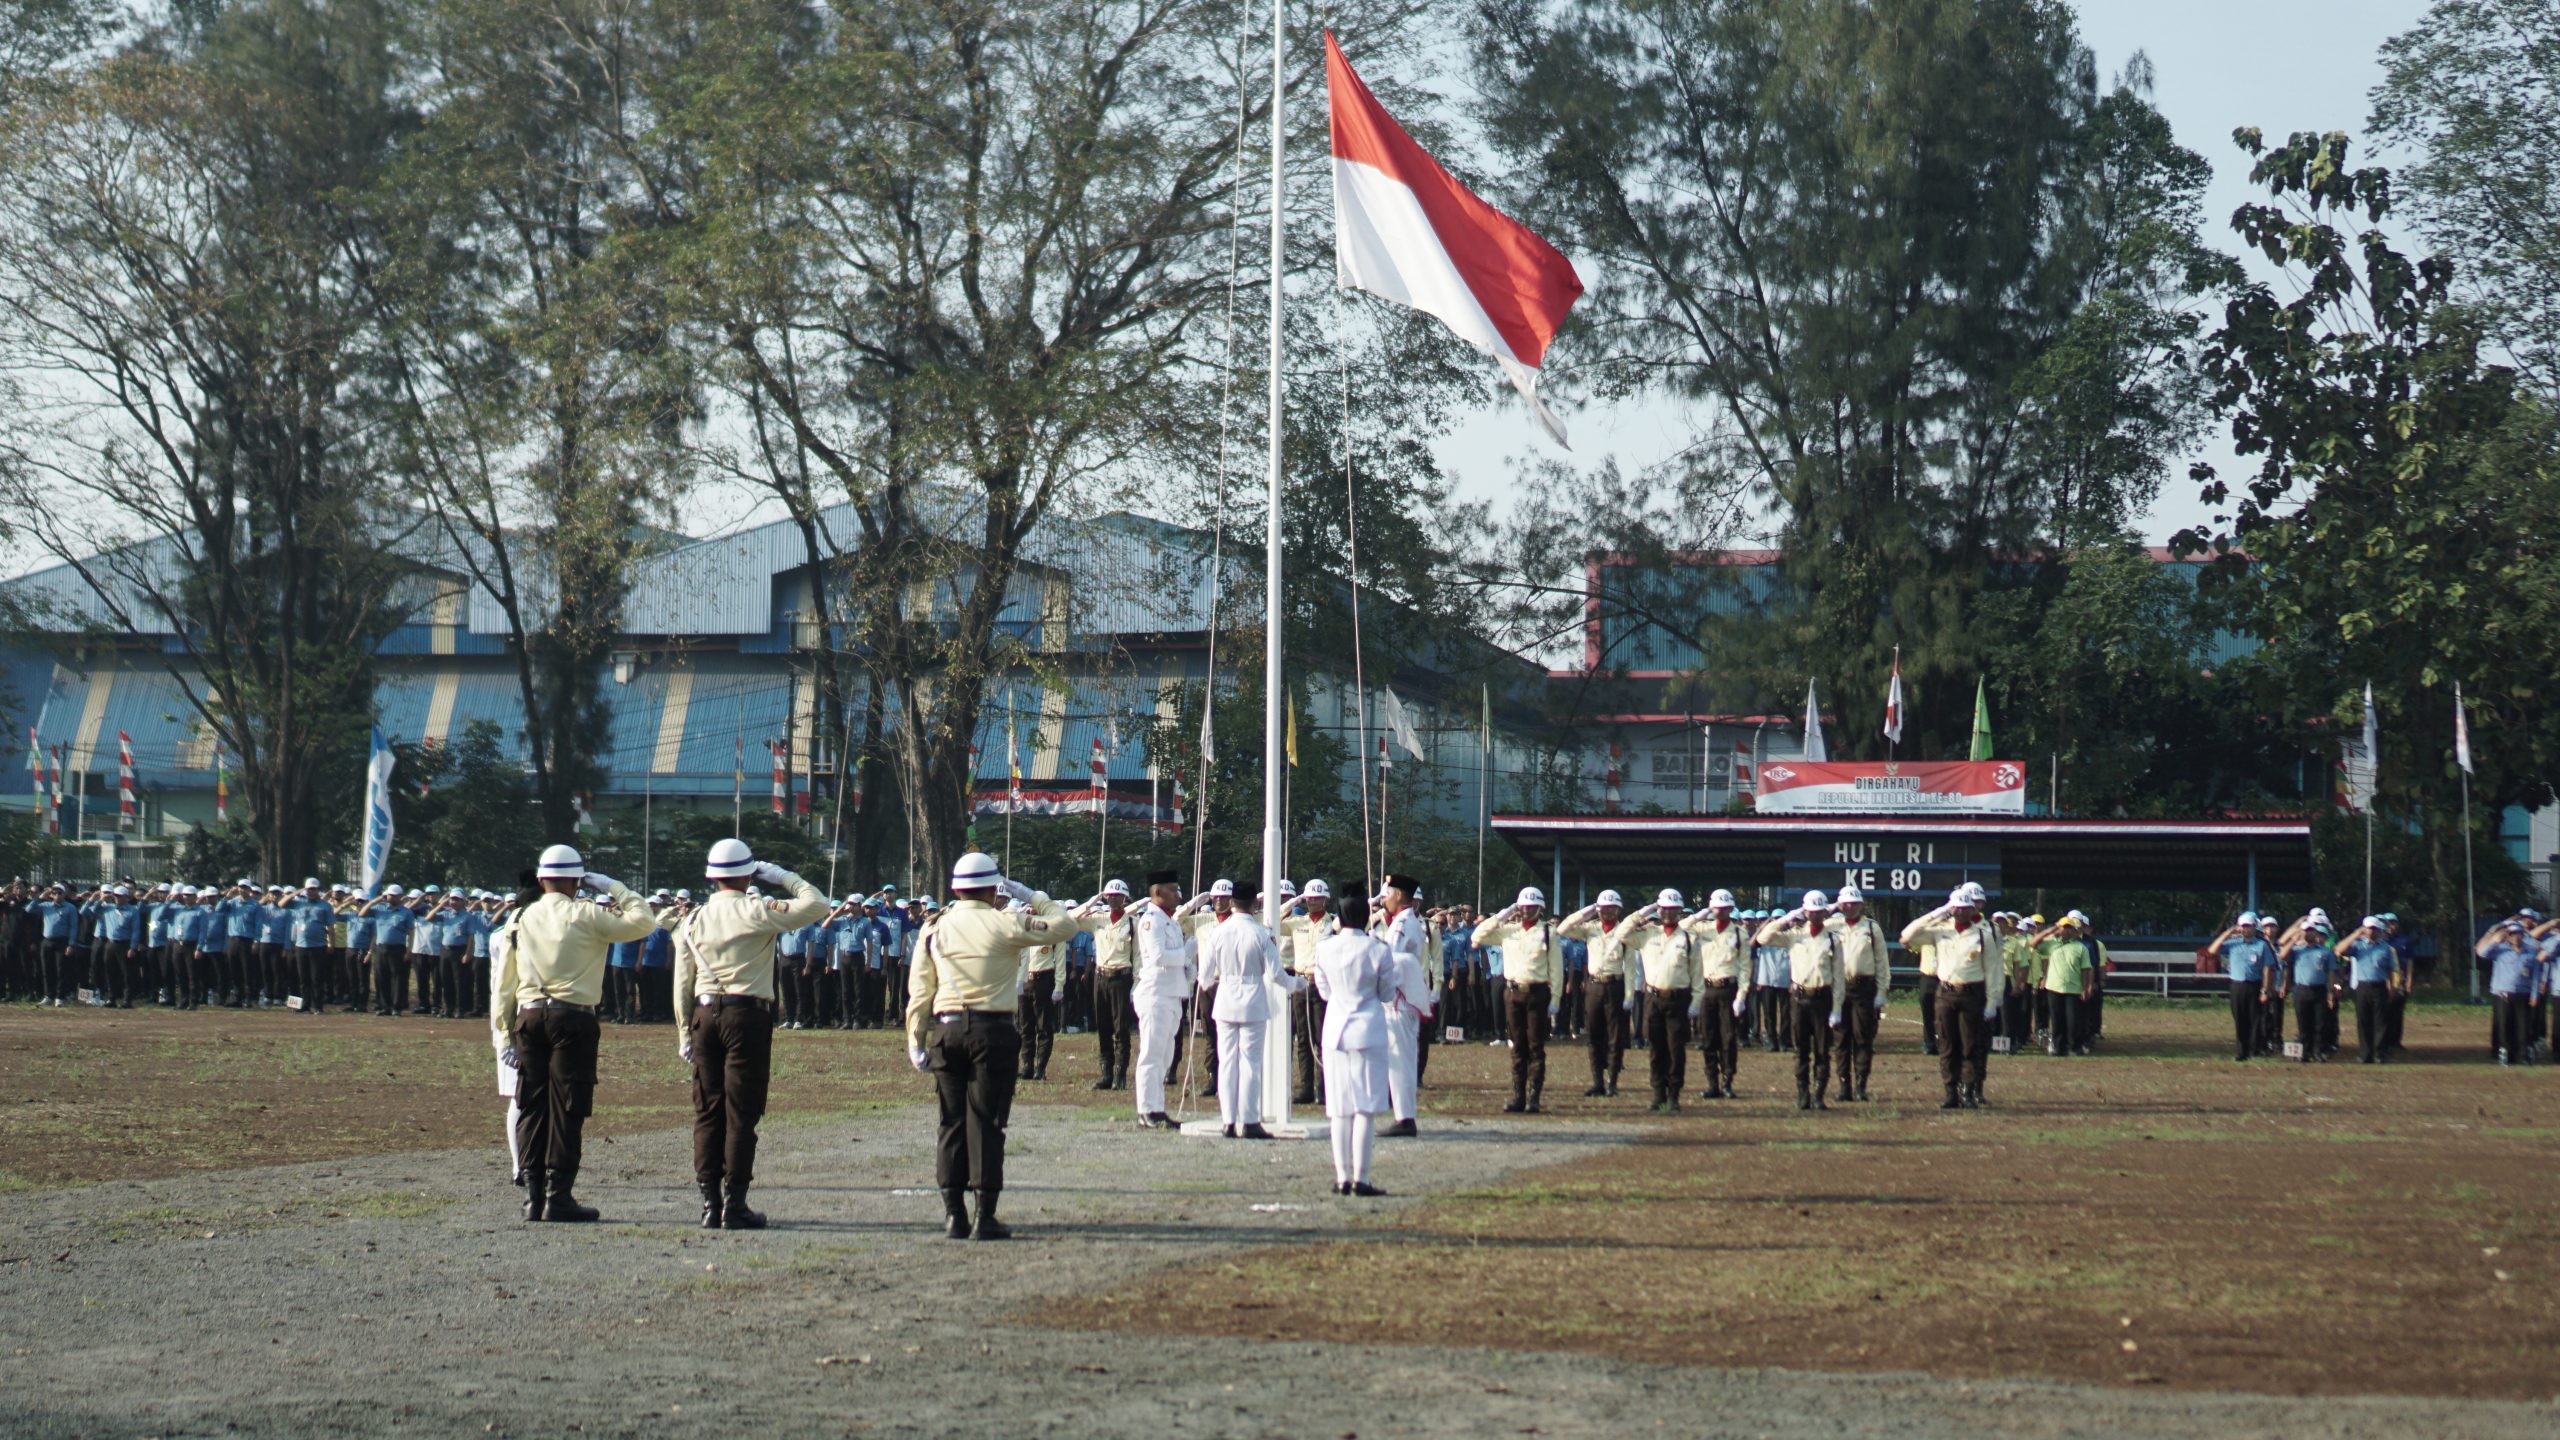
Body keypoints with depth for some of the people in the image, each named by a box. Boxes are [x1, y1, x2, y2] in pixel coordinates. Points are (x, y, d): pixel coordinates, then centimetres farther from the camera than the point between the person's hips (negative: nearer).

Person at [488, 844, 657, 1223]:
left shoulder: (522, 919, 8)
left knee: (532, 1106, 9)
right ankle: (558, 1196, -3)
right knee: (566, 1107, -1)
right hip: (572, 1018, -4)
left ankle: (533, 1196, 10)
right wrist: (612, 888, 9)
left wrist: (504, 1032, 14)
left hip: (528, 1017, 4)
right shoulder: (585, 916, -5)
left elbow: (503, 981, 8)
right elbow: (643, 921, -2)